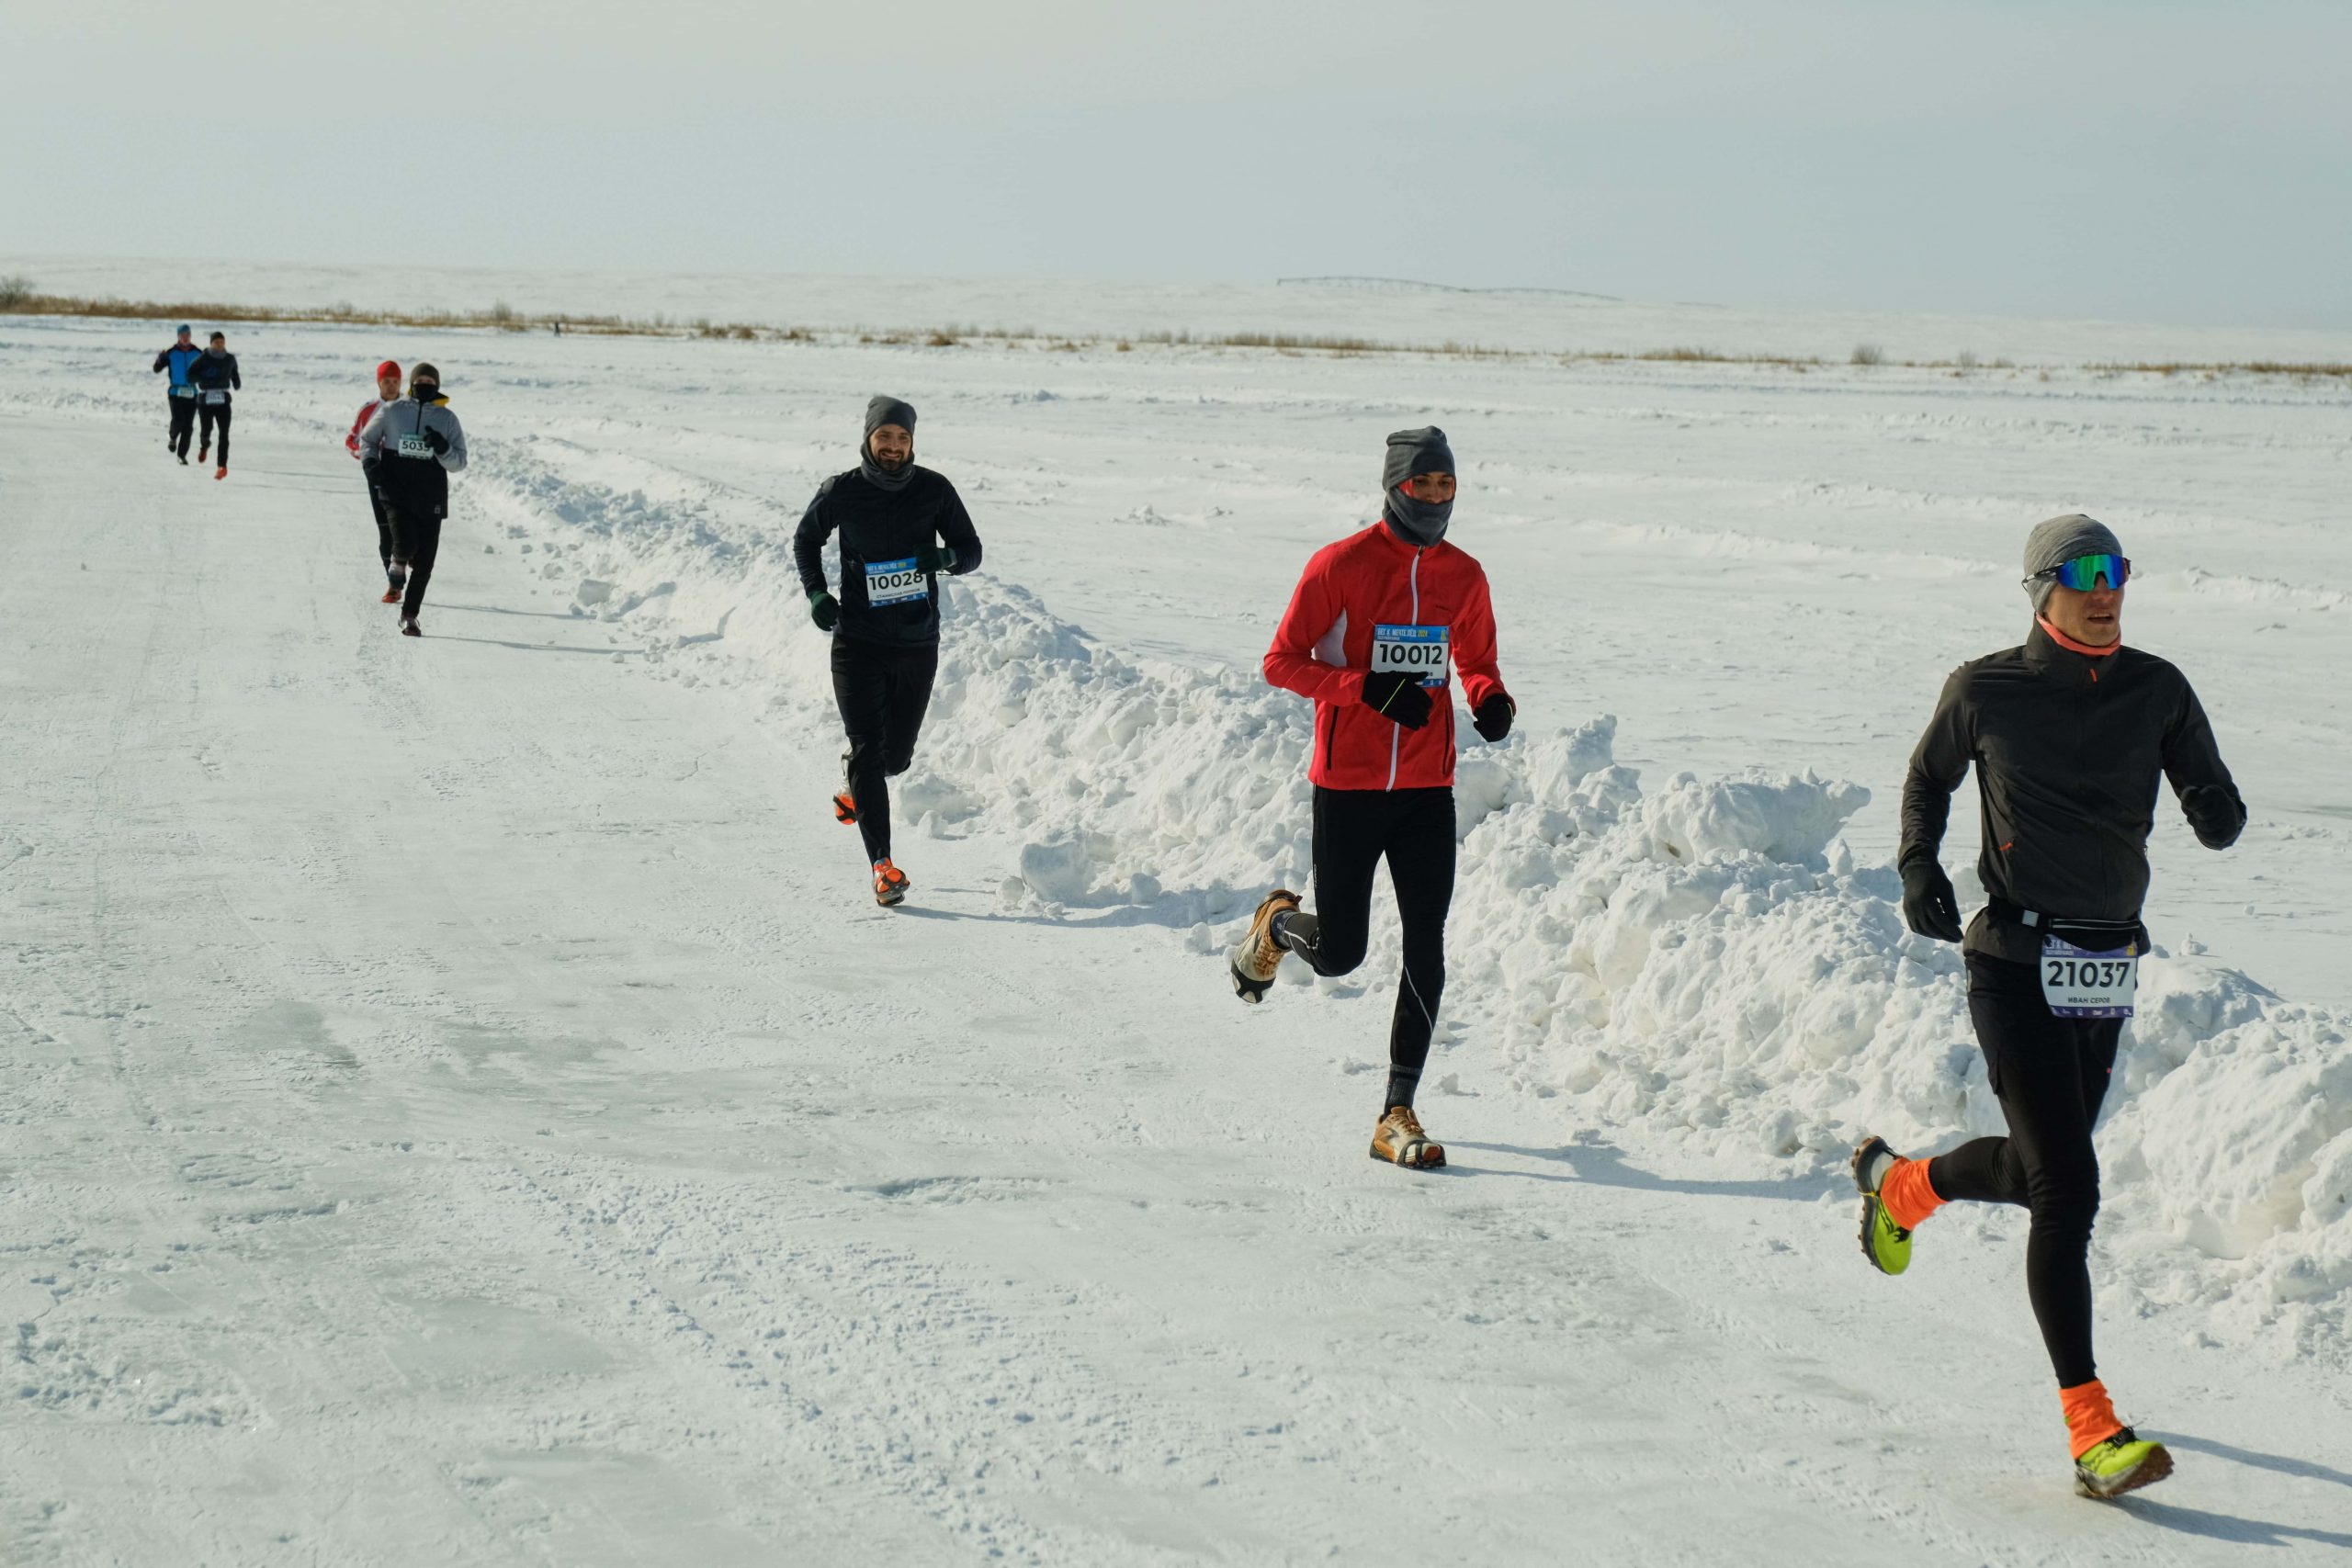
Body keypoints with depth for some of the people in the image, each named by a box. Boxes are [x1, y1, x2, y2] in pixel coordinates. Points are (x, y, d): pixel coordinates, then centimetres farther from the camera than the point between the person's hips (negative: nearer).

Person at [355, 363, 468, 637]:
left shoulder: (447, 419, 5)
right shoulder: (391, 412, 2)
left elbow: (459, 463, 5)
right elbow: (367, 438, 17)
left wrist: (443, 448, -14)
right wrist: (370, 462, -2)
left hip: (430, 499, 2)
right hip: (396, 493, -2)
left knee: (423, 563, 1)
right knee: (406, 545, -21)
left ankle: (409, 615, 17)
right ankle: (399, 559, 17)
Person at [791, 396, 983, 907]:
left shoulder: (935, 490, -2)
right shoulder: (841, 492, -4)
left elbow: (972, 551, 5)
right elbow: (805, 540, 13)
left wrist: (946, 557, -18)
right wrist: (816, 593, -2)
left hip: (918, 644, 2)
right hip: (857, 643, -2)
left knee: (895, 756, 10)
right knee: (868, 749, -12)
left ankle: (855, 783, 47)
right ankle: (883, 865, -12)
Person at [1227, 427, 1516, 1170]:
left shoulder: (1463, 575, 7)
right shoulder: (1341, 566, -7)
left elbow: (1475, 662, 20)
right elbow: (1282, 661, -7)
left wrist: (1493, 701, -4)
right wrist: (1369, 689, -20)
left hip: (1428, 790, 4)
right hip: (1348, 787, -3)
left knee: (1426, 948, -4)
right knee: (1339, 953, 2)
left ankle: (1397, 1116, 2)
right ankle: (1278, 922, 39)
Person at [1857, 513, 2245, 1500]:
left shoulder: (2158, 690, 3)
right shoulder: (1985, 690, -4)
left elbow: (2214, 816, 2)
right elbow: (1929, 779, 13)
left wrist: (2219, 814, -21)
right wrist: (1919, 865, -3)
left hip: (2106, 971, 5)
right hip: (2015, 964, -5)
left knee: (2036, 1169, 18)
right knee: (2067, 1185, -14)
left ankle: (1899, 1183, 52)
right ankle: (2092, 1430, -11)